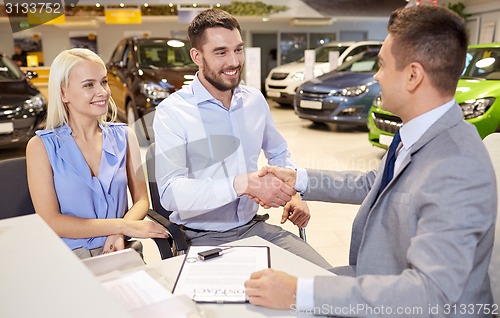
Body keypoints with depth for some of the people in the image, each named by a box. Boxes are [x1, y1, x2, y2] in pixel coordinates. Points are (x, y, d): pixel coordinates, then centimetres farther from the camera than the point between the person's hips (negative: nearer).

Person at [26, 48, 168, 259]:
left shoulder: (124, 136, 9)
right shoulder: (42, 146, 0)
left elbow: (141, 200, 7)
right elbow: (49, 221, -6)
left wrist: (119, 235, -13)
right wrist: (123, 226, -12)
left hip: (117, 252, 2)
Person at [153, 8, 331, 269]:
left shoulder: (255, 100, 6)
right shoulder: (172, 112, -13)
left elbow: (279, 153, 21)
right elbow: (170, 193, -25)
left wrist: (293, 193, 2)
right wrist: (243, 183, -34)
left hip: (253, 226, 5)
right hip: (202, 238, -4)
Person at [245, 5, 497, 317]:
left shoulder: (458, 173, -30)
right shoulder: (419, 134, -3)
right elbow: (372, 183, 12)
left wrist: (299, 292, -36)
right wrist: (299, 179, 5)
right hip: (378, 285, 7)